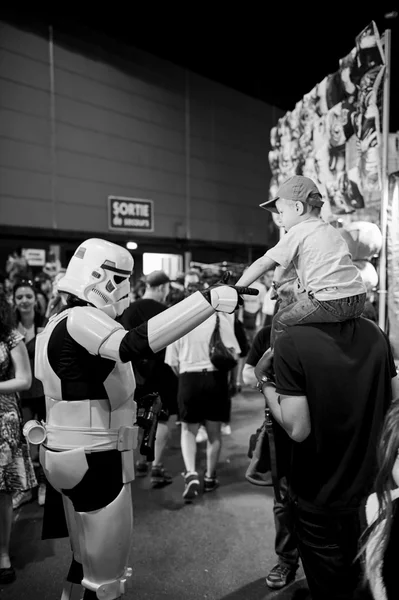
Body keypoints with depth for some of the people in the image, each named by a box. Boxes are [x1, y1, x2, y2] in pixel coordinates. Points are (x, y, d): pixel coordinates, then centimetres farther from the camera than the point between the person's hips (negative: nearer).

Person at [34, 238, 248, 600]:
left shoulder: (63, 322, 11)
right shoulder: (80, 320, -21)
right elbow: (135, 344, -41)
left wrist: (130, 413, 10)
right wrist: (210, 299, -41)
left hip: (77, 455, 10)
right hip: (94, 461, -10)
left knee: (87, 557, 26)